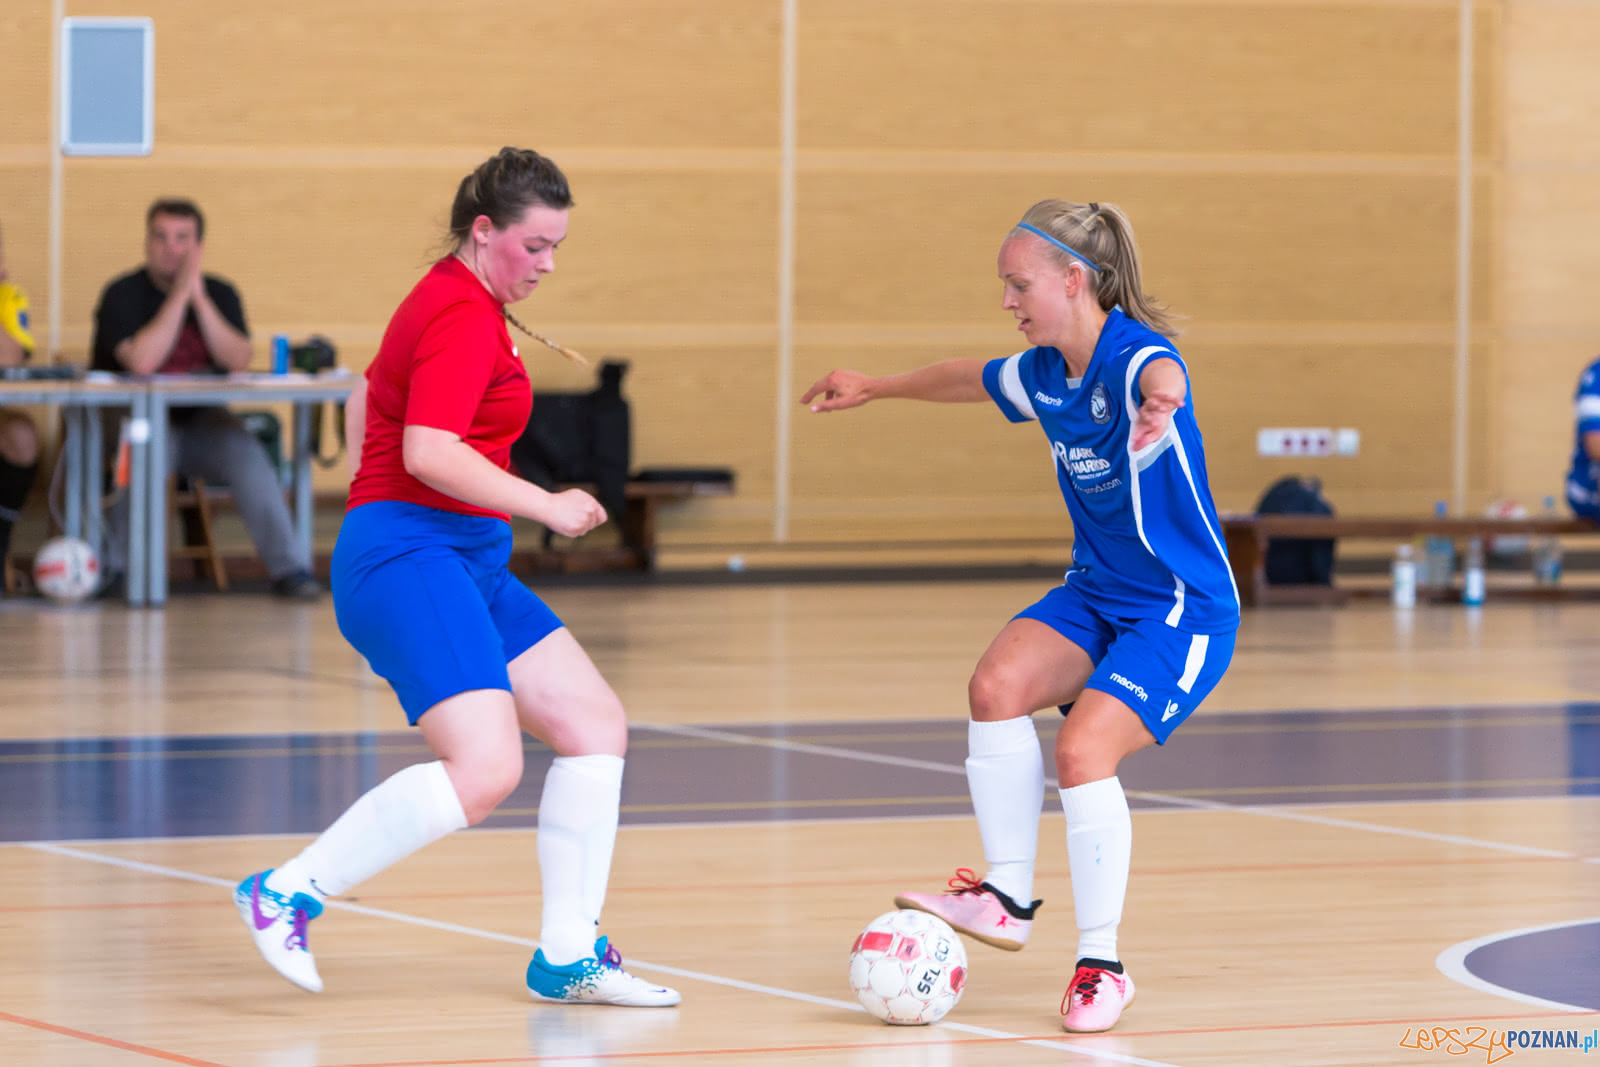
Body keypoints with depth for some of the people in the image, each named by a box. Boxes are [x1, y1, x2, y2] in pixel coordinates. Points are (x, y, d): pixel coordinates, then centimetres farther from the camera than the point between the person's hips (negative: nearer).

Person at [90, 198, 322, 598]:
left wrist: (200, 297, -18)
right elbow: (141, 362, -23)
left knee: (246, 452, -26)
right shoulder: (123, 294, -5)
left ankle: (289, 568, -26)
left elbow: (239, 361, -11)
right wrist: (179, 295, -20)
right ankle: (113, 568, -24)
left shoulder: (220, 294, 6)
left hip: (201, 422, 3)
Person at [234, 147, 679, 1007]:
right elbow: (429, 452, -25)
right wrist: (547, 508, -18)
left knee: (595, 725, 7)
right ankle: (287, 893, -14)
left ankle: (568, 956, 9)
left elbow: (365, 398, 31)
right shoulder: (465, 316, -13)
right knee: (484, 767, -23)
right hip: (411, 557, -11)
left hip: (466, 564, 11)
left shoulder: (450, 300, 19)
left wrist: (377, 507, 33)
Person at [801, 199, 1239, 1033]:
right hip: (1095, 592, 8)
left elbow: (1162, 378, -49)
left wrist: (1158, 404, -74)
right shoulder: (1042, 375, 4)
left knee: (1082, 747, -23)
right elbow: (967, 377, 27)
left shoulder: (1134, 355, -22)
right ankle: (1007, 898, -9)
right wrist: (875, 390, 42)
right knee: (998, 685, -19)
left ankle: (1101, 966, -9)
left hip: (1184, 609, -8)